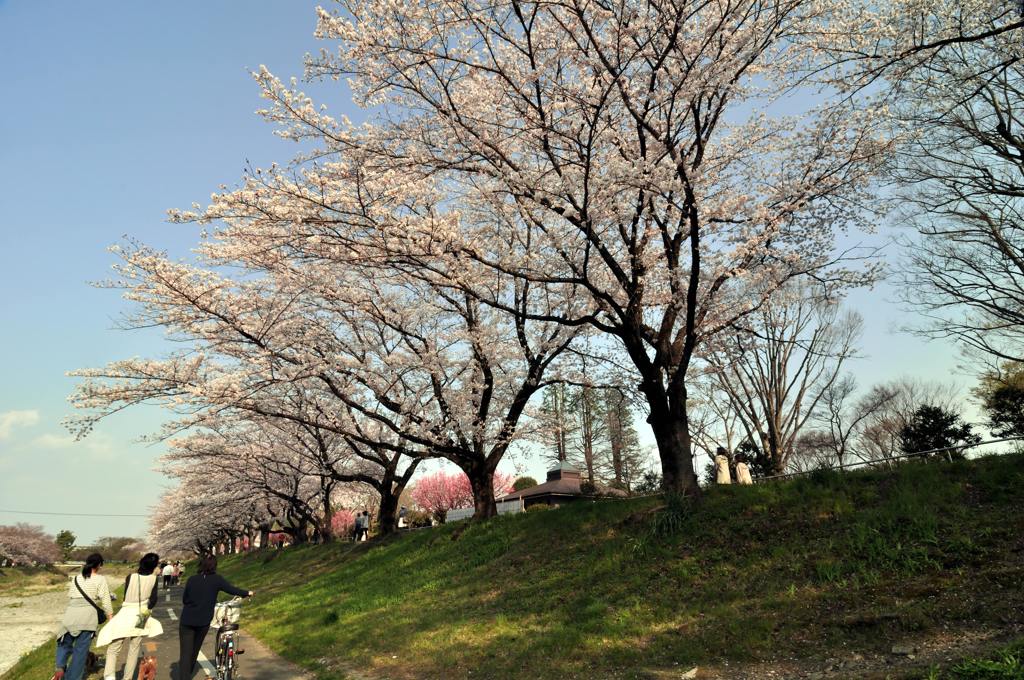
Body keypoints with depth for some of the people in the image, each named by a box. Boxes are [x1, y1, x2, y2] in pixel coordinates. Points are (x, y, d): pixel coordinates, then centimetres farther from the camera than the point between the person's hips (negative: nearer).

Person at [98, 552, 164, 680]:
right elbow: (153, 599, -8)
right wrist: (147, 609, 8)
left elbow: (125, 596, 5)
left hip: (126, 615, -1)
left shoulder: (131, 577, -5)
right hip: (141, 617, 2)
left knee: (113, 649, 4)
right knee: (134, 649, 14)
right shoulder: (154, 579, -5)